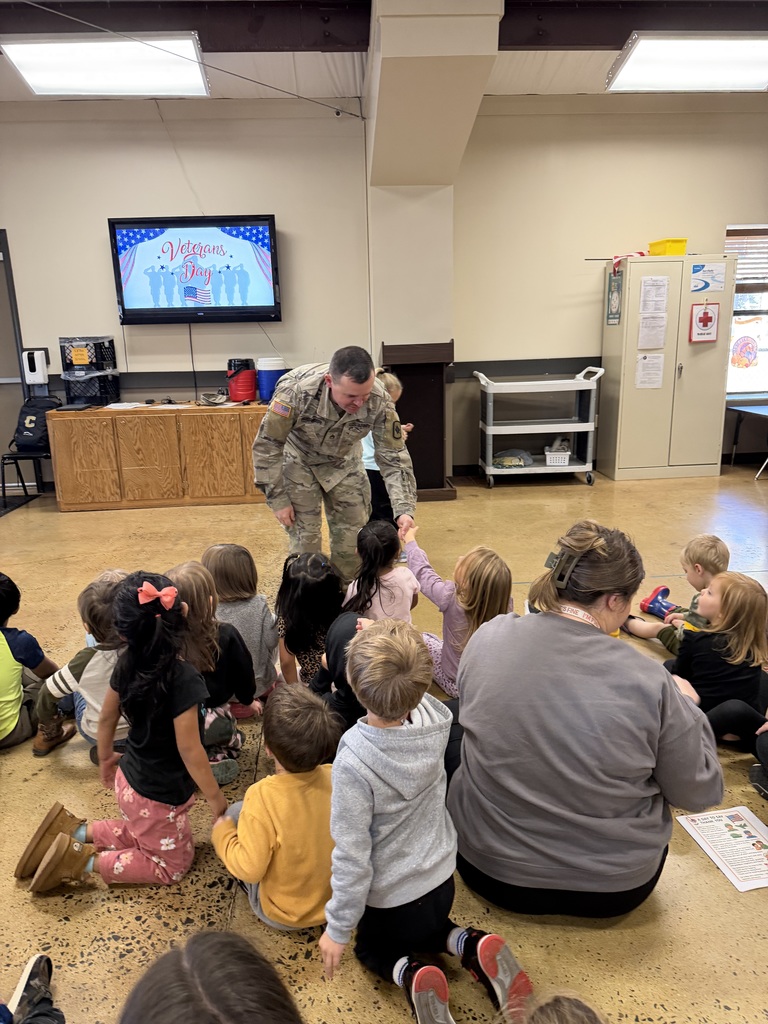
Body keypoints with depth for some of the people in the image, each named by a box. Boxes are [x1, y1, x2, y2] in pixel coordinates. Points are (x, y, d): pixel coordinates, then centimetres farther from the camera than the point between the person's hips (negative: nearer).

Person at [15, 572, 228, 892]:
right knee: (173, 865, 19)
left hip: (130, 781, 7)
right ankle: (83, 862, 6)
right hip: (159, 795, -7)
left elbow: (107, 717, 3)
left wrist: (106, 758, 22)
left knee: (143, 838, 34)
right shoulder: (183, 679, -34)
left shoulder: (128, 663, -12)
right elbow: (189, 749, -28)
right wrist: (216, 798, -14)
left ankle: (74, 832, 18)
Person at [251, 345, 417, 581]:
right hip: (299, 460, -2)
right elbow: (267, 446, -24)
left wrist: (404, 509, -31)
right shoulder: (295, 390, -37)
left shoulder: (379, 400, -31)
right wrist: (277, 499, -19)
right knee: (304, 535, -5)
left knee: (353, 534, 4)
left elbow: (394, 457, -20)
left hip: (343, 462, 3)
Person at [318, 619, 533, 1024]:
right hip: (440, 877, 4)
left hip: (390, 897, -4)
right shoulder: (435, 720, -23)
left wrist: (338, 929, -12)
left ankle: (409, 974, -1)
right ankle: (472, 946, 7)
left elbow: (352, 856, -26)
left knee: (373, 949, 30)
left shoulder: (353, 763, -36)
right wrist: (390, 645, -6)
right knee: (429, 930, 36)